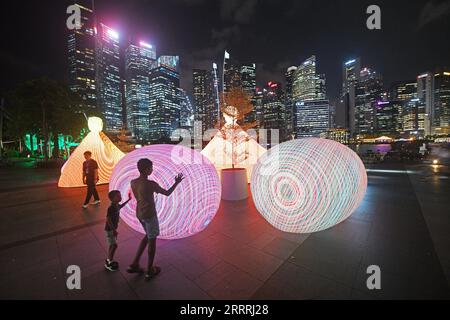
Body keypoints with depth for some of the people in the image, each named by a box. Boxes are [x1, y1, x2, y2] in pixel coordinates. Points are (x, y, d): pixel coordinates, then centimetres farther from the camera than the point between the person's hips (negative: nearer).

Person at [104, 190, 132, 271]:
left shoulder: (117, 205, 0)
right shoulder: (111, 208, -26)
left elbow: (121, 206, 26)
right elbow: (108, 219, -27)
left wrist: (129, 199, 25)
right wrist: (114, 230, -27)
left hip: (113, 228, 9)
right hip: (110, 229, -9)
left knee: (112, 245, 17)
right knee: (114, 245, -4)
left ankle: (109, 260, 32)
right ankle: (109, 263, 11)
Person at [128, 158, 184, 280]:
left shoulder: (133, 182, -2)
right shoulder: (151, 184, -24)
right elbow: (167, 193, -13)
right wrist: (177, 182, -2)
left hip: (139, 214, 7)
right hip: (150, 215, -7)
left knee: (148, 236, 27)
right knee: (152, 240, 11)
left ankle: (134, 264, 30)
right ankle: (150, 270, 27)